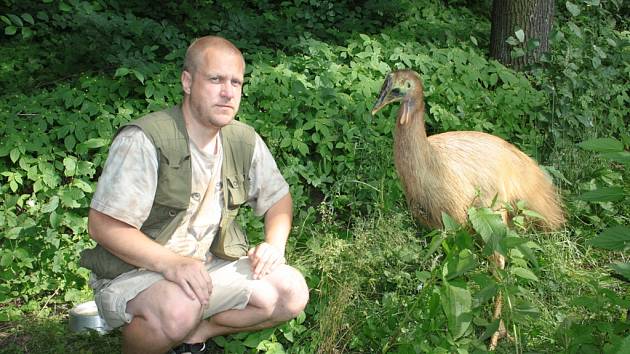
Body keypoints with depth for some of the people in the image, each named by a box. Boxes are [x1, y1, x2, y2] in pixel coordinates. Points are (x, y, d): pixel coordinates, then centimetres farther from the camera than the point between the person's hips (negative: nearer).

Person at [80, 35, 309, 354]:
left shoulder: (244, 141, 0)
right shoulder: (144, 140, -20)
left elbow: (278, 197, 15)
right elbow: (103, 225, -22)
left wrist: (274, 244, -6)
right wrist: (170, 263, -34)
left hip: (208, 266, 7)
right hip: (130, 272, -6)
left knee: (293, 292, -8)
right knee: (179, 308, -38)